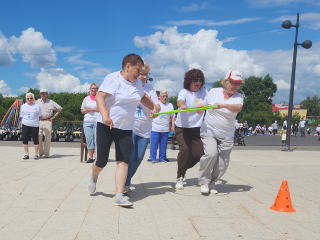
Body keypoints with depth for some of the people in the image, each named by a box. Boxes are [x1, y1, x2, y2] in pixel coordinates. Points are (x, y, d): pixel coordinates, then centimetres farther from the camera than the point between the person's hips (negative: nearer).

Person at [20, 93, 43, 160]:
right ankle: (26, 154, 10)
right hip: (25, 125, 2)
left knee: (35, 139, -2)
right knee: (24, 139, 0)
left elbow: (40, 117, 8)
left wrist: (35, 121, 10)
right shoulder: (23, 106, 11)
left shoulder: (37, 106, 4)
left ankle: (36, 154, 8)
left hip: (34, 126, -2)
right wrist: (26, 120, 6)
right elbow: (21, 117, 14)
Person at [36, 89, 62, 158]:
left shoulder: (51, 102, 4)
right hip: (39, 121, 2)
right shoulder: (37, 101, 11)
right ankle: (40, 152, 14)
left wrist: (54, 116, 4)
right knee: (38, 137, -1)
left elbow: (59, 108, 11)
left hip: (47, 122, -2)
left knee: (48, 138, -5)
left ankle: (46, 153, 3)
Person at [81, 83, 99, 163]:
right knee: (89, 139, 0)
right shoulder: (86, 99, 16)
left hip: (97, 121, -3)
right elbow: (82, 111, 17)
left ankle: (95, 157, -6)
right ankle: (90, 157, 4)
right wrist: (87, 110, -4)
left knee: (96, 139, -7)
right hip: (87, 121, 3)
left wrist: (94, 109, -11)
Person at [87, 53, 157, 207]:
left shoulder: (137, 83, 13)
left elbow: (143, 97, 34)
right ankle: (94, 177, 35)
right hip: (106, 126, -5)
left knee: (123, 162, -8)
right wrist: (105, 115, -38)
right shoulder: (113, 79, -10)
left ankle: (119, 196, -10)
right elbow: (99, 96, -23)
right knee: (101, 161, 1)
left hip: (126, 129, 5)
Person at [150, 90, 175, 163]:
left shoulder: (170, 105, 14)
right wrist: (150, 124, -2)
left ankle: (162, 158, 15)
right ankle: (153, 158, 4)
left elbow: (173, 116, 16)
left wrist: (173, 125, 7)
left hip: (165, 129, 3)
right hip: (155, 128, -3)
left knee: (164, 145, 5)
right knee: (154, 144, -4)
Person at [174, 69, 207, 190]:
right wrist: (182, 105, -53)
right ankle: (179, 177, -2)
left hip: (196, 128, 4)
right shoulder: (184, 92, -10)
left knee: (198, 154, -3)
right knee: (185, 149, -21)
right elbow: (180, 101, -31)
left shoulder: (203, 92, 5)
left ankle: (183, 168, 28)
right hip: (182, 127, -4)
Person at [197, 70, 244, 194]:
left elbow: (238, 108, -25)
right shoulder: (213, 92, 2)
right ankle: (204, 181, -2)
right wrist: (199, 108, -13)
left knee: (222, 164, -2)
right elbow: (201, 110, 10)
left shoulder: (238, 97, -1)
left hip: (226, 136, 1)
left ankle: (211, 184, 25)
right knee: (211, 153, -25)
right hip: (208, 132, -1)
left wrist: (223, 105, -41)